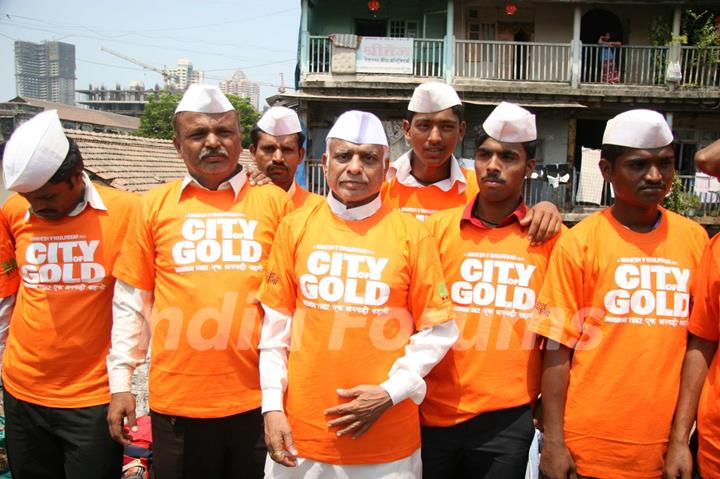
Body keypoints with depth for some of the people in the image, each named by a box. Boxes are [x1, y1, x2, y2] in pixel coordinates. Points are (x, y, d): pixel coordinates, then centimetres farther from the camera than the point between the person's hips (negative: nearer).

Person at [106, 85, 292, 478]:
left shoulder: (273, 202, 1)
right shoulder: (154, 205, 3)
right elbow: (131, 302, 7)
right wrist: (120, 381, 5)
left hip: (257, 399, 0)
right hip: (176, 400, 1)